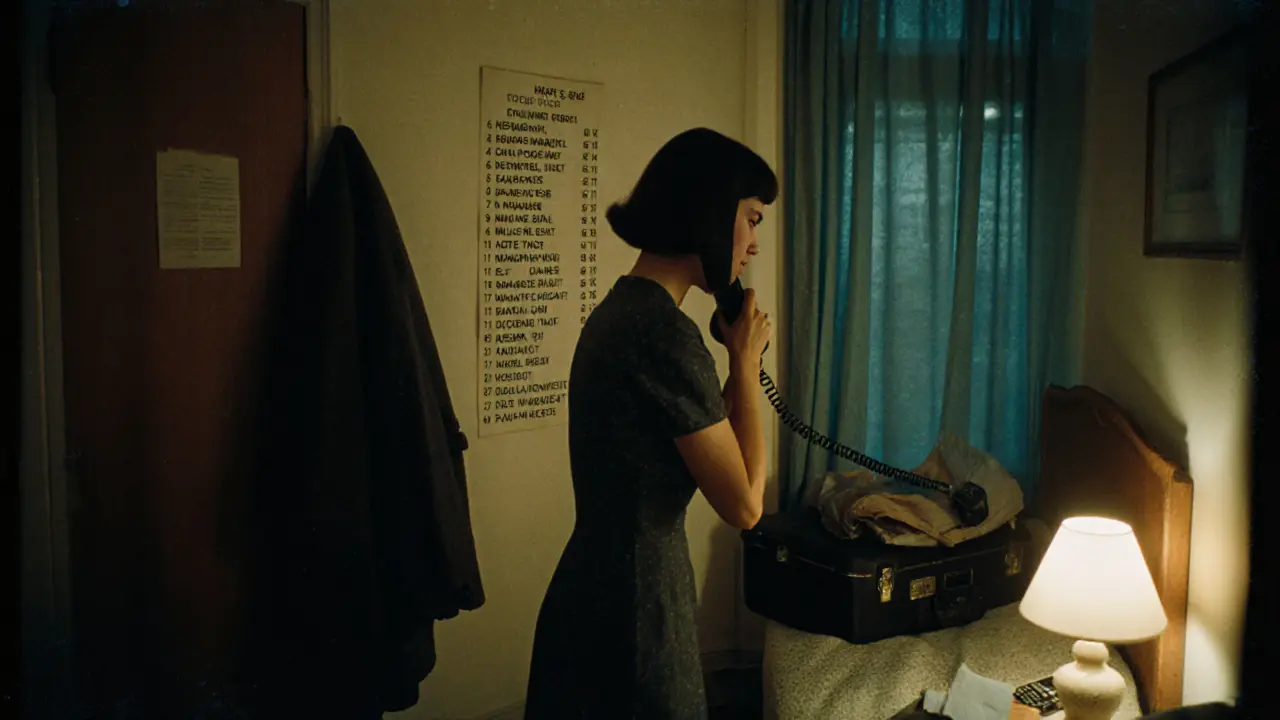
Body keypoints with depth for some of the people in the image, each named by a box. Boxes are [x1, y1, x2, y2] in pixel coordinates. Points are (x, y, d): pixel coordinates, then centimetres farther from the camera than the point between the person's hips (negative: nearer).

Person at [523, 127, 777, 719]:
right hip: (633, 609, -9)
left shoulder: (620, 309, 6)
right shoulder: (666, 333, -23)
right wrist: (745, 362, -9)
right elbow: (743, 503, -16)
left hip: (594, 588, 9)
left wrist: (732, 365, 4)